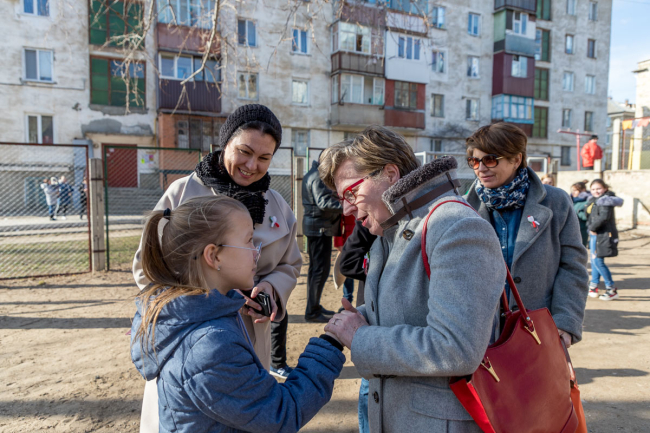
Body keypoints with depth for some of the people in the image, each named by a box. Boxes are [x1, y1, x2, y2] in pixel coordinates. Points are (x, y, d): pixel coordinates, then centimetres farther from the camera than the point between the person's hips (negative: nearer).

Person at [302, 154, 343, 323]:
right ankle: (312, 312, -1)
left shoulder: (312, 174, 17)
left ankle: (314, 307, 27)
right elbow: (324, 202, -29)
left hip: (314, 226, 11)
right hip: (321, 227, -11)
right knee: (321, 269, -7)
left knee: (315, 267, 16)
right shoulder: (318, 177, -16)